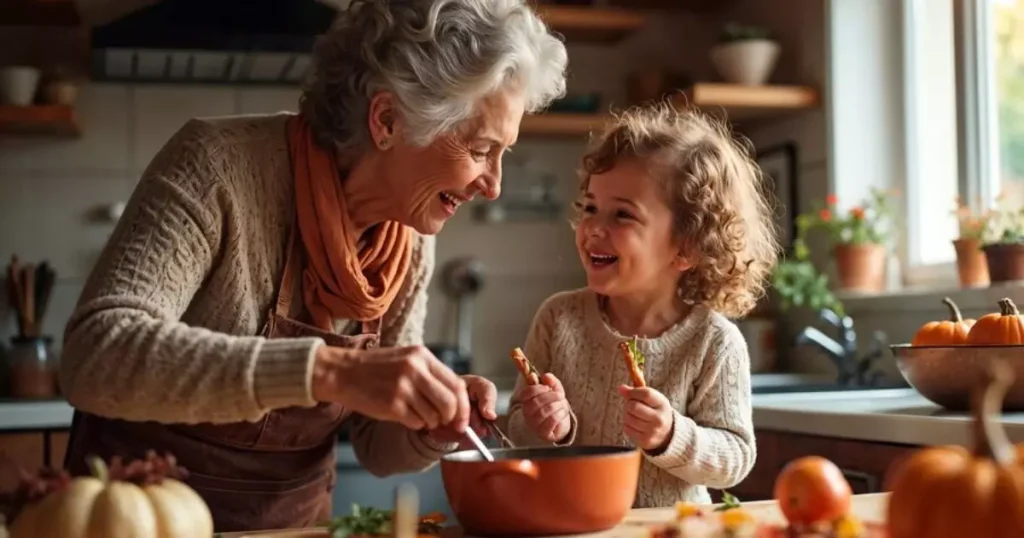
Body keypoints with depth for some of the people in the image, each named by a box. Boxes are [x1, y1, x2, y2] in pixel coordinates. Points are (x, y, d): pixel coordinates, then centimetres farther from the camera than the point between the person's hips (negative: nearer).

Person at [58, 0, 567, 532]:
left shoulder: (411, 241, -4)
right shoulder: (221, 165, -19)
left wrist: (433, 426, -17)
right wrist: (325, 370, -37)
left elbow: (378, 445, 3)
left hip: (294, 519, 4)